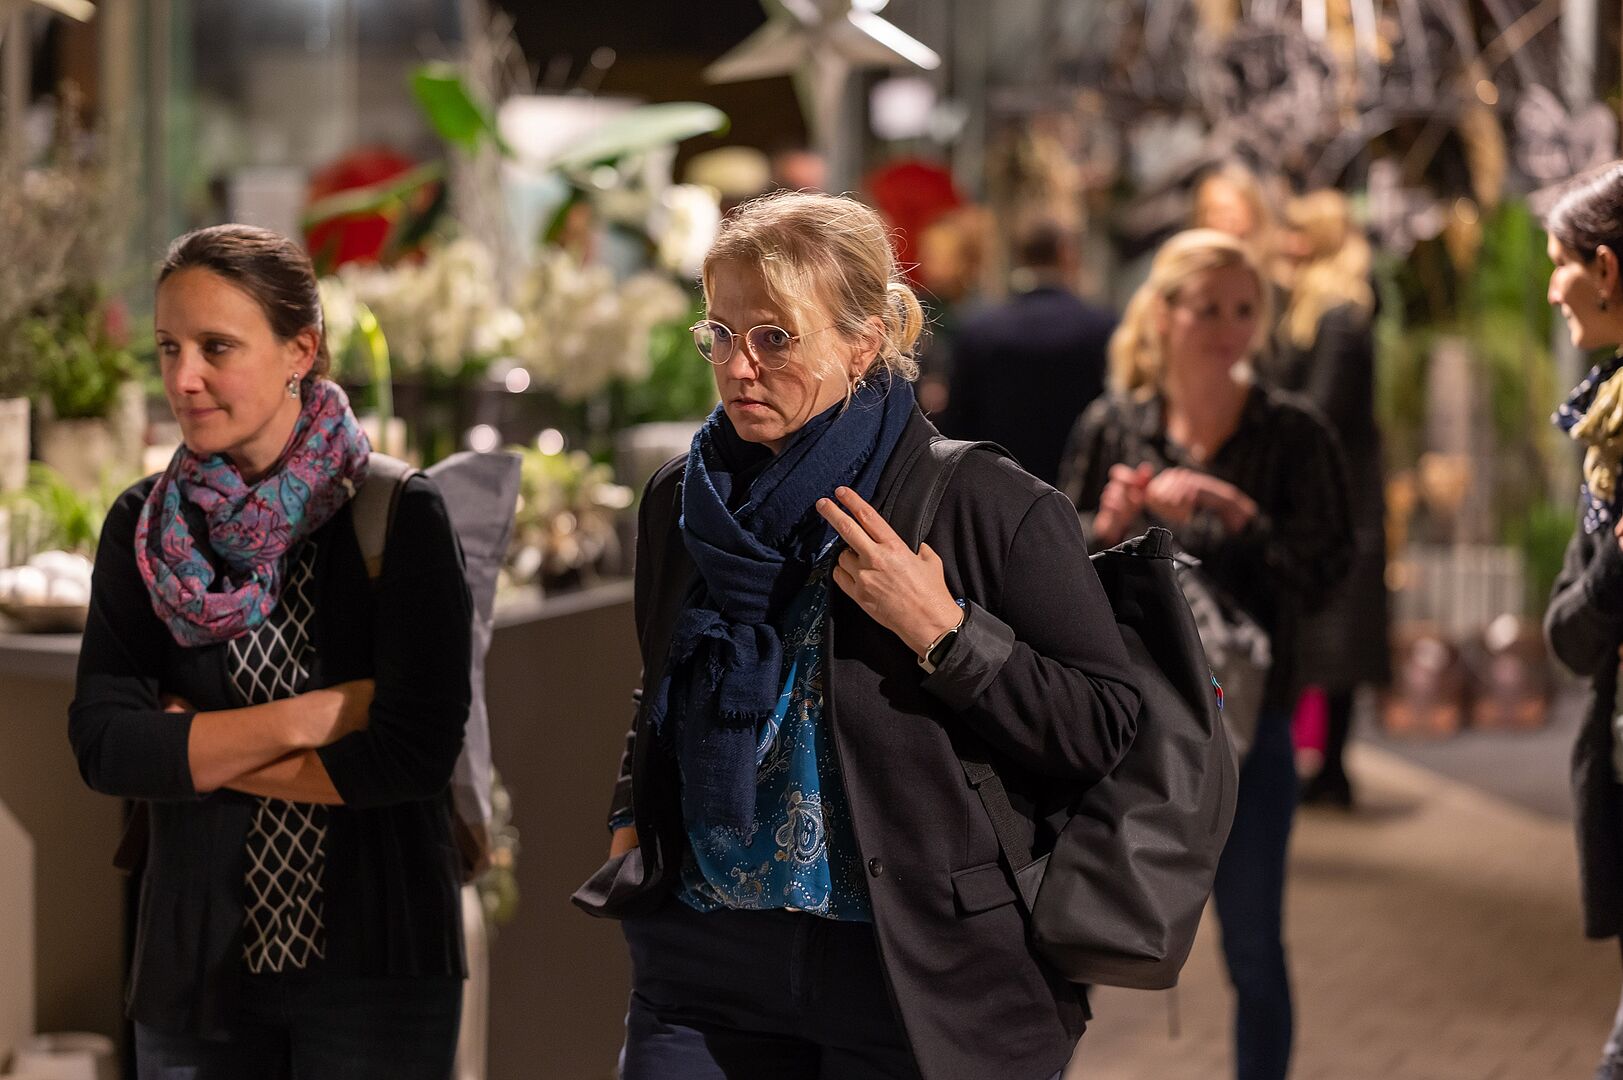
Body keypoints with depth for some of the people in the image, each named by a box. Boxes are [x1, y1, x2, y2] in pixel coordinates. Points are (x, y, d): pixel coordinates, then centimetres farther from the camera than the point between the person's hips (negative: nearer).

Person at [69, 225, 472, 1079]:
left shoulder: (397, 515, -7)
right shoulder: (145, 527, 3)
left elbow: (413, 752, -17)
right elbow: (102, 744, -8)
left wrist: (197, 748, -10)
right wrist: (309, 716, -17)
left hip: (373, 966, -3)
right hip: (194, 967, 3)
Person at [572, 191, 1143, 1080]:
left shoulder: (987, 506, -9)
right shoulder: (680, 503, 8)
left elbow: (1104, 729, -12)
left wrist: (940, 630, -20)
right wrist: (630, 823, 9)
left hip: (913, 978, -4)